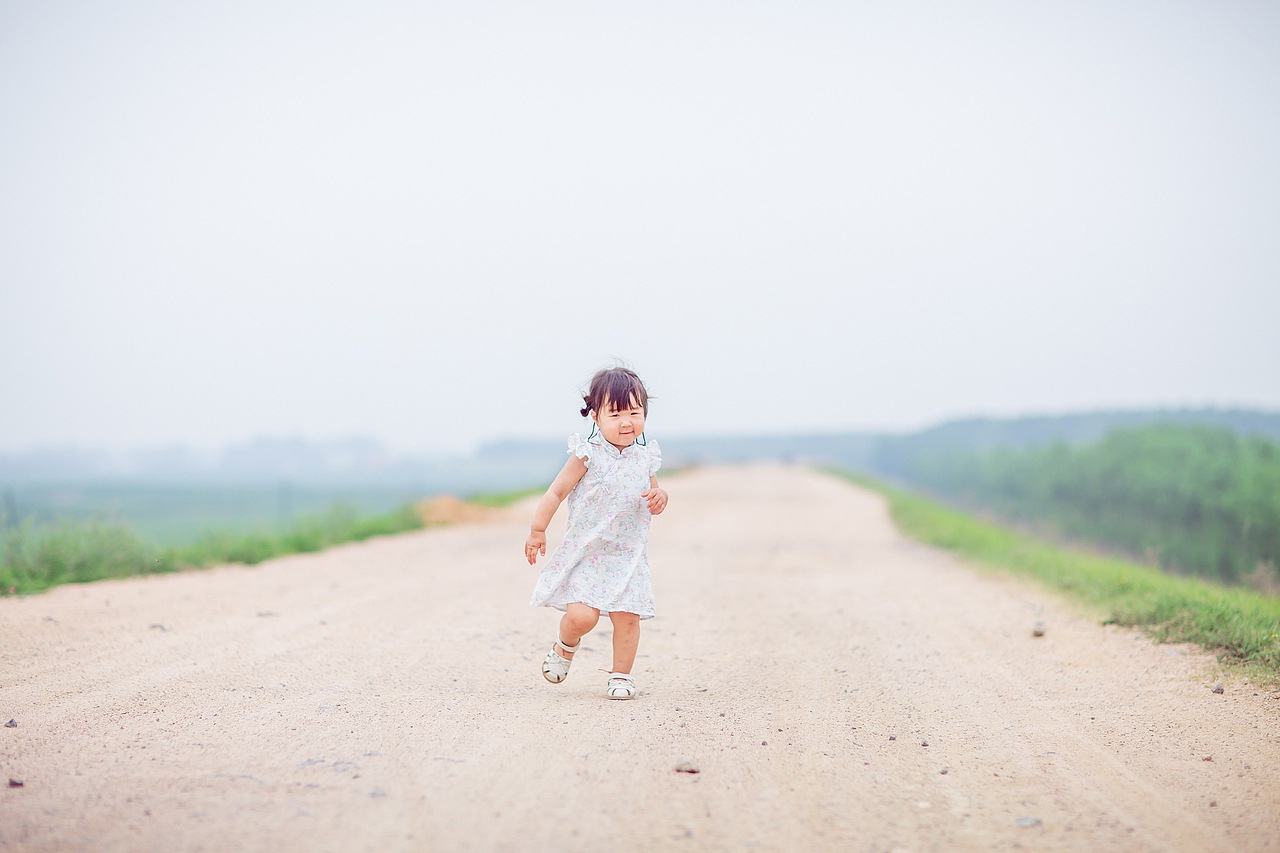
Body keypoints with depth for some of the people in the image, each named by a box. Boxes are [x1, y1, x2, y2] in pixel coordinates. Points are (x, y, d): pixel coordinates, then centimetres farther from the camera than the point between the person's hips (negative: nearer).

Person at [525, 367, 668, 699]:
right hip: (585, 552, -3)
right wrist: (537, 530, -3)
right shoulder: (588, 455, -9)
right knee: (582, 615, -13)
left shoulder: (645, 459, 4)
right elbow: (556, 492, -3)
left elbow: (653, 502, 16)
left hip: (628, 556, 3)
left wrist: (659, 498, -8)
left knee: (626, 616, -4)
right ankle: (565, 646, 21)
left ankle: (621, 675, 15)